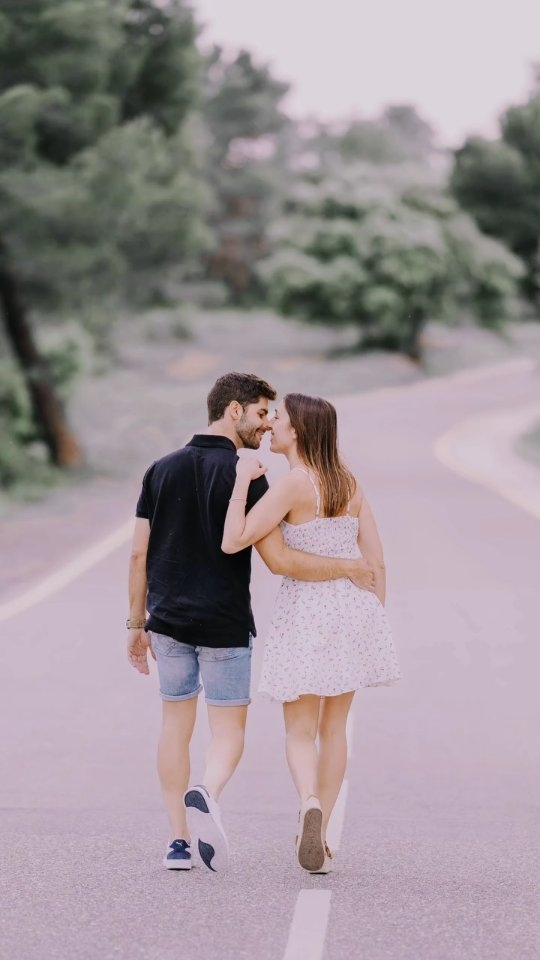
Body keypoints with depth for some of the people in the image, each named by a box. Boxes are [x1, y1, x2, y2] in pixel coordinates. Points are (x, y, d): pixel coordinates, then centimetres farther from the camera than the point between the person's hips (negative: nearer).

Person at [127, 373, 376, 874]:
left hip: (169, 621, 4)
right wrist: (346, 568, -4)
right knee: (228, 730, 5)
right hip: (225, 625, -4)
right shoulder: (246, 478, -11)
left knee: (175, 725, 14)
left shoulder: (161, 470, 4)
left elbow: (139, 555, 4)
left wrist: (137, 623, 12)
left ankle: (177, 840, 11)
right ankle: (207, 795, -26)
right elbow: (279, 560, -16)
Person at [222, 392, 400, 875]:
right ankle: (319, 837, 19)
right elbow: (376, 560, 7)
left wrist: (242, 481, -10)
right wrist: (374, 621, 16)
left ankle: (311, 804, -25)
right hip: (353, 607, 5)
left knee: (300, 732, 4)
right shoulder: (350, 482, 6)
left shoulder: (292, 485, -13)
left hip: (305, 610, -5)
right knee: (334, 727, 16)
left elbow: (233, 542, -18)